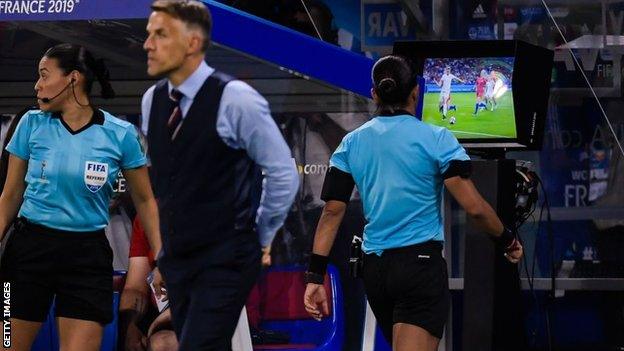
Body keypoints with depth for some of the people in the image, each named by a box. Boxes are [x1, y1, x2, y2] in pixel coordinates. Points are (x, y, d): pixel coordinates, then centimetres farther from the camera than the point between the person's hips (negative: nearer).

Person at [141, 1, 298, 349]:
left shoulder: (235, 99, -14)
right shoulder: (153, 100, 6)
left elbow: (283, 173, -7)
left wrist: (261, 236, 1)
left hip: (225, 263, -7)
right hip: (177, 260, 7)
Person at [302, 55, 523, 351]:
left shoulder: (351, 143, 6)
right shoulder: (435, 139, -6)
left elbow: (332, 211, 2)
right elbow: (473, 206, -9)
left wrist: (315, 277, 3)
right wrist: (507, 241, 8)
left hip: (374, 268, 5)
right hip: (421, 262, -5)